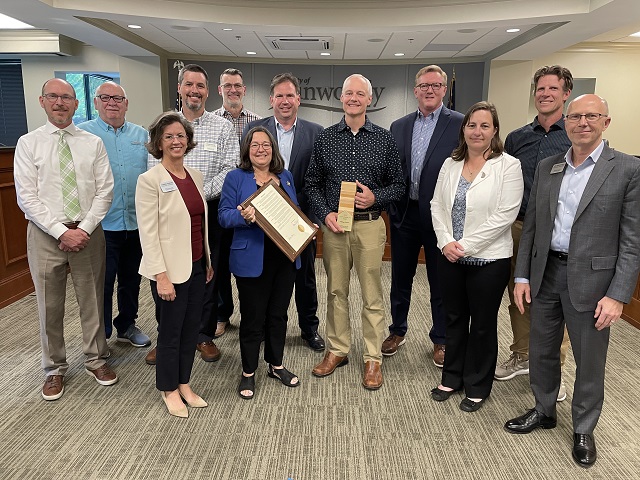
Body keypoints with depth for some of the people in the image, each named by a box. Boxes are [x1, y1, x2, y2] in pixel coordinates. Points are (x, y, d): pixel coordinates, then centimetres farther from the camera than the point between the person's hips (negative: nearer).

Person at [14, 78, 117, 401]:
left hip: (88, 232, 1)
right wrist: (62, 232, -15)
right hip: (45, 234, -1)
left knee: (93, 300, 11)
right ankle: (54, 369, 27)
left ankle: (95, 360, 29)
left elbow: (104, 191, -1)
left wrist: (85, 229, -12)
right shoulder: (28, 143, 1)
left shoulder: (93, 143, 4)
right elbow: (27, 197, -5)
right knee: (49, 305, 9)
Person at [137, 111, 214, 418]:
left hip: (196, 265, 6)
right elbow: (148, 232, -14)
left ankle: (183, 383, 33)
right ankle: (168, 389, 29)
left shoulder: (196, 176, 8)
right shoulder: (150, 180, -11)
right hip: (170, 268, -6)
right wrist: (161, 276, -17)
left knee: (191, 328, 14)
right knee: (171, 331, 8)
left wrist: (208, 261, 14)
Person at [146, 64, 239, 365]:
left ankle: (205, 335, 22)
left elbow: (231, 168, -6)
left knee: (207, 276, 6)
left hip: (208, 213, -1)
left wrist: (201, 194, -16)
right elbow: (154, 170, 4)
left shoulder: (222, 127, 4)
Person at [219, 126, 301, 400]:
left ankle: (276, 365, 33)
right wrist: (243, 216, -26)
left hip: (285, 257, 5)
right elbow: (224, 215, -7)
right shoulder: (236, 178, -2)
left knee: (278, 314, 15)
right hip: (253, 260, -4)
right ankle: (248, 373, 23)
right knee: (252, 317, 5)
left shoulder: (285, 176, 12)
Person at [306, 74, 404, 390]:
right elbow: (312, 183, 8)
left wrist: (376, 197, -12)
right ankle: (337, 349, 27)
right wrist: (325, 213, -6)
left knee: (372, 295, 3)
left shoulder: (384, 139, 4)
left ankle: (373, 358, 17)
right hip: (333, 223, 2)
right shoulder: (325, 138, 7)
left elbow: (398, 184, 7)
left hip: (370, 224, -1)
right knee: (336, 291, 11)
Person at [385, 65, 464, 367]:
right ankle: (398, 330, 34)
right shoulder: (399, 126, 8)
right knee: (400, 278, 15)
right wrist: (391, 206, -2)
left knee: (441, 282, 10)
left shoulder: (460, 125, -5)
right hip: (404, 214, 4)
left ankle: (441, 339, 28)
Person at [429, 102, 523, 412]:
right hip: (450, 257, 5)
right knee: (454, 319, 17)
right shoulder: (450, 164, 6)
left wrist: (465, 245, -17)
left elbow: (505, 215, -16)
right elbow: (437, 206, 5)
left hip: (488, 259, -4)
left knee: (483, 324, 10)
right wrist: (446, 242, -9)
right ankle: (452, 378, 35)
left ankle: (477, 387, 29)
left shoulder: (508, 166, -9)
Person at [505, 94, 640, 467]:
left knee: (590, 361, 11)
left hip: (591, 279, -4)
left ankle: (584, 429, 34)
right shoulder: (546, 167, 7)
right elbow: (531, 226, 9)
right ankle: (544, 411, 40)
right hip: (545, 273, 4)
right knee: (542, 351, 17)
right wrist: (522, 275, 5)